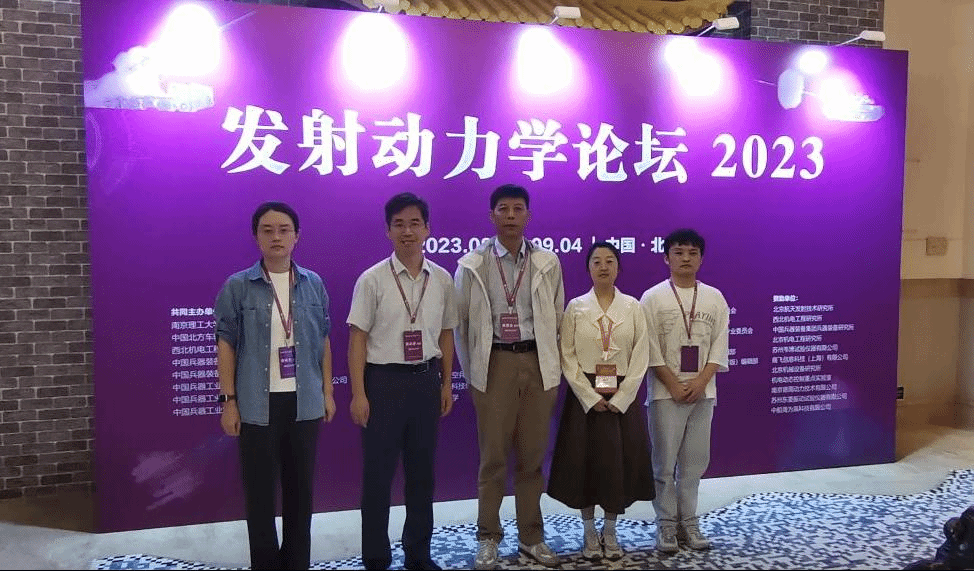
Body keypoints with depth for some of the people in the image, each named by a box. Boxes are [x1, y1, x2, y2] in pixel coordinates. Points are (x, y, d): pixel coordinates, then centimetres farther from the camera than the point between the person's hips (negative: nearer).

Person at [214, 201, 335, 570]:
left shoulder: (313, 284, 5)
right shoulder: (238, 287, -3)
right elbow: (226, 344, -1)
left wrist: (327, 392, 9)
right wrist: (229, 401, -5)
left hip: (305, 401, 3)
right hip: (257, 404, -2)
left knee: (301, 486, 12)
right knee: (259, 490, 7)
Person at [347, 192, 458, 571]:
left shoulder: (442, 279, 3)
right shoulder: (372, 279, -7)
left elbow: (446, 334, 10)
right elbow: (357, 339, -7)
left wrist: (446, 384, 9)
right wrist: (358, 394, -10)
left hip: (426, 380, 4)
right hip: (383, 381, -3)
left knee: (422, 470, 14)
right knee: (378, 473, 6)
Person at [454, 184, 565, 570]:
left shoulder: (548, 263, 6)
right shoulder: (471, 266, 1)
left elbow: (557, 318, 9)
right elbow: (461, 324, 4)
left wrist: (552, 367, 7)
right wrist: (471, 372, 4)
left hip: (538, 363, 2)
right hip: (494, 364, -1)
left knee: (532, 456, 9)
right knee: (493, 456, 4)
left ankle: (531, 537, 22)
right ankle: (488, 538, 18)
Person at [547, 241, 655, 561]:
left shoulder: (632, 307, 3)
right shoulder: (576, 307, 1)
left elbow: (641, 356, -1)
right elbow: (567, 357, -3)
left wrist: (620, 398, -10)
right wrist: (591, 397, -12)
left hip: (623, 396, 1)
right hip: (585, 395, 0)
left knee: (620, 462, 3)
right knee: (584, 461, 2)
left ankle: (610, 532, 22)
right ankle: (589, 532, 19)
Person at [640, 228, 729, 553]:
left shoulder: (715, 298, 8)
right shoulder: (653, 298, -2)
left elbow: (719, 346, 4)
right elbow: (651, 350, -6)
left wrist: (701, 381, -9)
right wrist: (675, 386, -11)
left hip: (703, 391, 3)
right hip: (666, 392, -3)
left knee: (695, 462, 8)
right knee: (664, 463, 1)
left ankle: (688, 522, 19)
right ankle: (666, 526, 11)